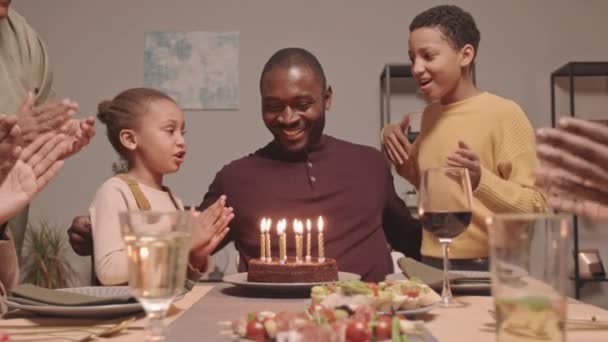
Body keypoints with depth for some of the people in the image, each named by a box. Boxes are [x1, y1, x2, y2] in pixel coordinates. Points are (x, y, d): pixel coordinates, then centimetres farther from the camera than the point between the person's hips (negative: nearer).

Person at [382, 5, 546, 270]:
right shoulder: (430, 114, 7)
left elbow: (538, 209, -14)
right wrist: (392, 141, 6)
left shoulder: (504, 114, -12)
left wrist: (481, 181, -29)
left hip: (487, 269, -5)